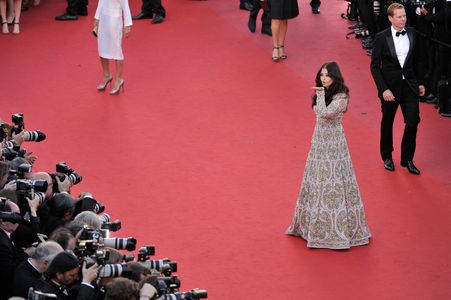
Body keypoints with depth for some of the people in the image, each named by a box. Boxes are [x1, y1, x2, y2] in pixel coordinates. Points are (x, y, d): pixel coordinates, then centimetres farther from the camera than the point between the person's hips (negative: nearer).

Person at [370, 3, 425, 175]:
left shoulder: (412, 34, -3)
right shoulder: (381, 38, -13)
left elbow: (418, 60, 10)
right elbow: (375, 66, -10)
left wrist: (420, 82, 10)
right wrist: (383, 89, -17)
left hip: (409, 85, 2)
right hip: (390, 86, -2)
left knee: (413, 122, -4)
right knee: (387, 122, 14)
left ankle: (407, 159, 13)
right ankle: (387, 157, 32)